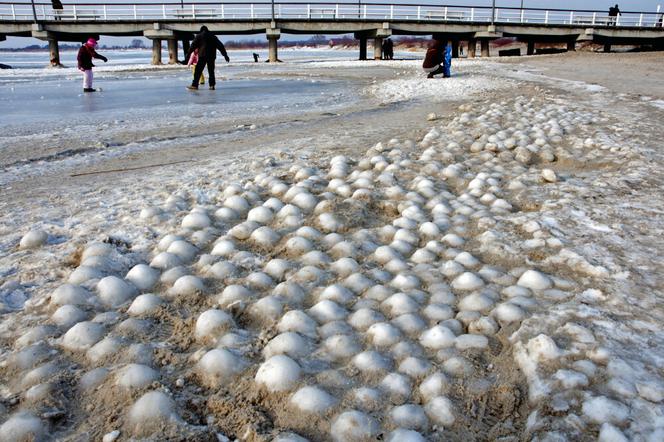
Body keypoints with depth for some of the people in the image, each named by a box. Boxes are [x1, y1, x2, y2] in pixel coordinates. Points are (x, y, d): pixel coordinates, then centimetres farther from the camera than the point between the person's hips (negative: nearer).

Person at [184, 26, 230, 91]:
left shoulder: (199, 36, 8)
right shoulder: (213, 36, 17)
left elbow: (193, 45, 2)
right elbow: (220, 46, 16)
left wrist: (189, 54, 3)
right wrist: (225, 55, 17)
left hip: (202, 56, -3)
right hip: (212, 56, 3)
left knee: (198, 71, -3)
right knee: (211, 71, 10)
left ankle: (194, 85, -6)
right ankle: (212, 85, 3)